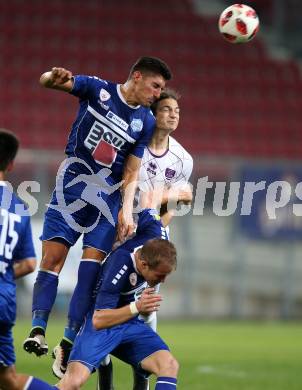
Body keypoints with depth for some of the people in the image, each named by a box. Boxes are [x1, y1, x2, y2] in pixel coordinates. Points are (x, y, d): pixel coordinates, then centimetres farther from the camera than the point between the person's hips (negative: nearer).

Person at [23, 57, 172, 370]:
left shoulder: (146, 122, 6)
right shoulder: (97, 89, 0)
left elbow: (131, 172, 5)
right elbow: (46, 82, -7)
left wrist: (126, 212, -9)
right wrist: (54, 77, -32)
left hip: (108, 197, 2)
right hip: (72, 186, -2)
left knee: (91, 268, -7)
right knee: (53, 258, -12)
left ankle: (68, 343, -5)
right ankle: (38, 329, -16)